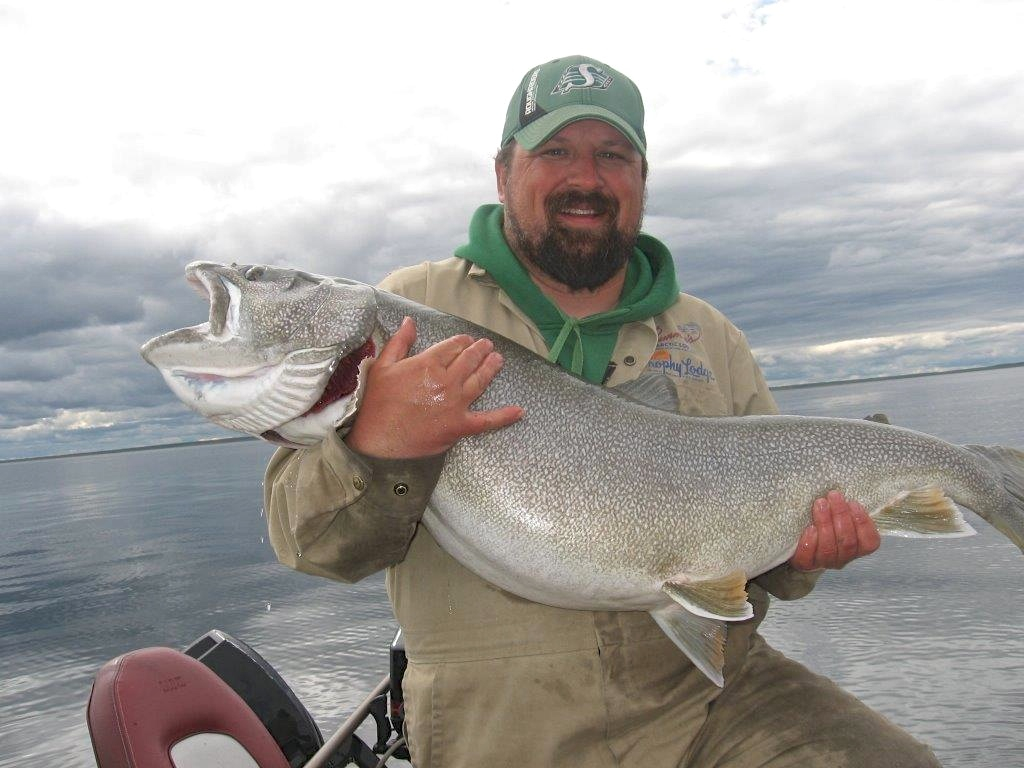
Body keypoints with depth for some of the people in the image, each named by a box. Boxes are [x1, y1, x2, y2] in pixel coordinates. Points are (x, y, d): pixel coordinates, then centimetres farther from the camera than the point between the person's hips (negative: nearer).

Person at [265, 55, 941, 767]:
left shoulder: (711, 336, 10)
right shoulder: (410, 307, -1)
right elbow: (309, 542, -4)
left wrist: (802, 549, -5)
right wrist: (376, 450, -24)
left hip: (714, 693, 3)